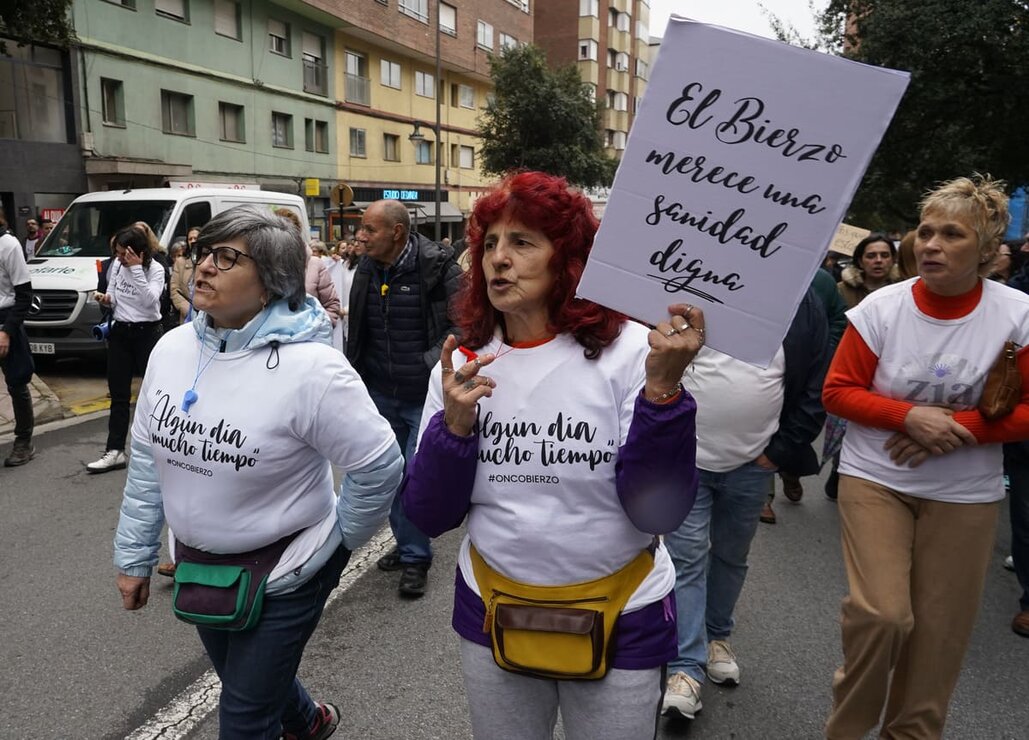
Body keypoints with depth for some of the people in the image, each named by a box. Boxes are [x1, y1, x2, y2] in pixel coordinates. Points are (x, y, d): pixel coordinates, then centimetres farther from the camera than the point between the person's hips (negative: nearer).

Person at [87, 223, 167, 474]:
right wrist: (106, 299, -9)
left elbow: (150, 300, -24)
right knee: (118, 394, 5)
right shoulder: (117, 265, 4)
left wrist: (136, 269, -27)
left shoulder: (155, 269, -11)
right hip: (119, 332, 5)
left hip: (147, 333, -5)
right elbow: (113, 297, 14)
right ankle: (115, 451, 8)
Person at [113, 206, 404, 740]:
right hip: (197, 565, 7)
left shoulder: (310, 368, -25)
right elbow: (147, 460, 5)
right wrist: (134, 555, 9)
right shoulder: (173, 348, -5)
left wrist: (338, 539, -7)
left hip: (282, 574, -7)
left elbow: (380, 465, -18)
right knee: (243, 681, 28)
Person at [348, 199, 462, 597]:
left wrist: (431, 363, -17)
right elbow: (356, 328, 16)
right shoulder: (367, 268, 4)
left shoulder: (437, 267, -16)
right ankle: (406, 544, 35)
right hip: (381, 393, 7)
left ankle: (415, 557, 16)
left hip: (425, 396, -6)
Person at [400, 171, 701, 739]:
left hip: (621, 623, -2)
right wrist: (454, 427, -20)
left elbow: (657, 512, -18)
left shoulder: (627, 351, -14)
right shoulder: (462, 363, -5)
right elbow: (429, 517, -4)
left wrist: (663, 388, -29)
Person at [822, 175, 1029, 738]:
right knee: (880, 613, -11)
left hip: (966, 493, 2)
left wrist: (956, 428, -18)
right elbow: (838, 391, -6)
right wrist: (910, 417, -20)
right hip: (875, 479, -1)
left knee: (940, 629, 9)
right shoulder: (881, 308, -10)